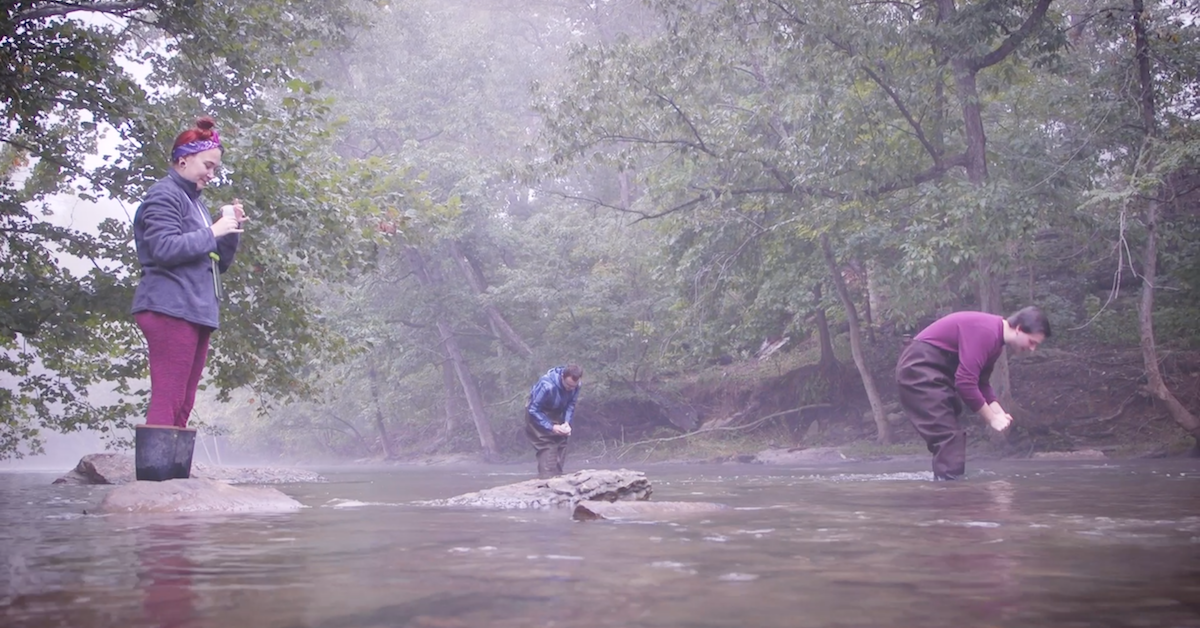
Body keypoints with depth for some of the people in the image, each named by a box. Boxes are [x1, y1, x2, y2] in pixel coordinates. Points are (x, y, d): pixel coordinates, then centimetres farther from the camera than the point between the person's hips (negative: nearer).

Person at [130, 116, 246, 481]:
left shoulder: (195, 202, 26)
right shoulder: (164, 196, 0)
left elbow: (219, 263, 25)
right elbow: (164, 248, -16)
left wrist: (231, 231, 10)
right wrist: (212, 232, -11)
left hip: (197, 313, 9)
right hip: (170, 310, -9)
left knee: (182, 406, 5)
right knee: (166, 402, -14)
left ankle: (175, 479, 5)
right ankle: (156, 476, -16)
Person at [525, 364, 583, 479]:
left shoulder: (575, 385, -20)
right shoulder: (547, 385, -37)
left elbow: (571, 404, -4)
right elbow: (533, 410, -28)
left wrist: (567, 422, -20)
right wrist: (551, 427, -32)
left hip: (556, 414, 6)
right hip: (538, 414, -6)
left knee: (561, 446, 2)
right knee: (547, 448, -15)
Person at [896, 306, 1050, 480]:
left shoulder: (995, 337, 10)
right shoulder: (986, 332, -22)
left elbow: (981, 382, 17)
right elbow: (966, 382, -26)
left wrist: (999, 413, 1)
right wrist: (992, 418, -14)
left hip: (934, 372, 11)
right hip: (919, 369, -11)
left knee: (951, 436, 13)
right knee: (948, 437, -14)